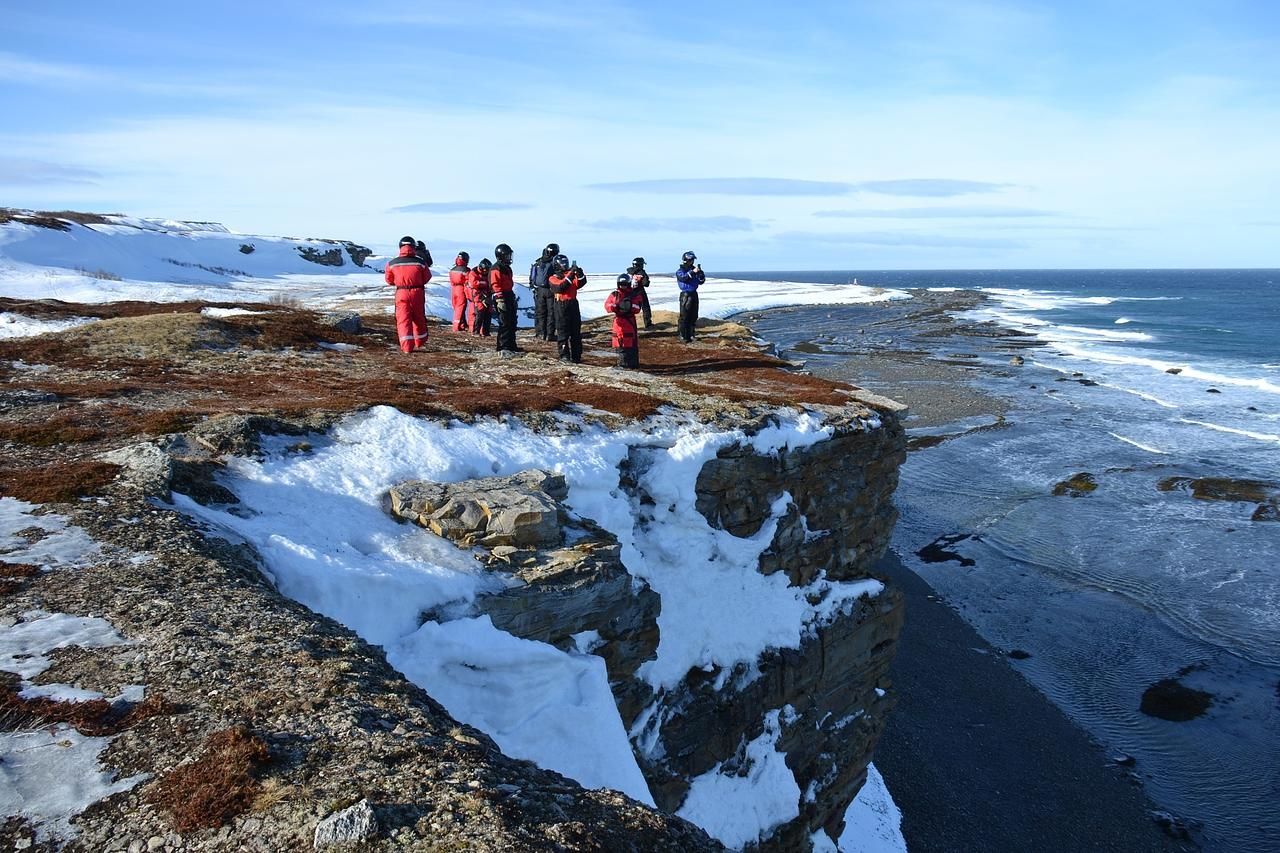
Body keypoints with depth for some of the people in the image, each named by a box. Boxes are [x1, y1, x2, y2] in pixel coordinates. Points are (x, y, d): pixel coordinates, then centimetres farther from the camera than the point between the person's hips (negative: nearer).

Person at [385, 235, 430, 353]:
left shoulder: (392, 263, -4)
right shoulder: (421, 262, -7)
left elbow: (389, 280, 6)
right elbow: (427, 278, 3)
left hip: (401, 293, -1)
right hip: (418, 293, 1)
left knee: (403, 320, 3)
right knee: (419, 318, 17)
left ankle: (406, 346, -7)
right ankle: (420, 342, 31)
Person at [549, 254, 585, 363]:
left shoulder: (571, 275, 13)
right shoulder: (553, 279, 2)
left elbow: (580, 283, -2)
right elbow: (561, 286, -17)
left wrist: (579, 273, -19)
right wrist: (570, 274, -22)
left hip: (573, 304, 4)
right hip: (562, 306, -4)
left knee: (576, 331, 6)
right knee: (563, 332, -3)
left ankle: (576, 355, 12)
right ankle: (564, 355, 1)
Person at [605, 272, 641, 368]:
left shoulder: (634, 295, -3)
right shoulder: (614, 294, 5)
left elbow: (637, 309, -9)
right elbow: (607, 305, -2)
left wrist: (630, 306, -26)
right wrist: (614, 306, -20)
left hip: (629, 321, -3)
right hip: (618, 321, 3)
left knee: (631, 342, -4)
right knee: (619, 342, 6)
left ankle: (633, 363, 2)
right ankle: (622, 362, 16)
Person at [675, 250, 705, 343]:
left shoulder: (693, 269, 10)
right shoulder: (680, 271, -5)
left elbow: (701, 281, 8)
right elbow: (684, 278, -26)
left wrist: (700, 272, -9)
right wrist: (693, 272, -36)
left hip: (694, 294, 6)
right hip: (685, 295, -6)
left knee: (693, 316, 11)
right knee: (684, 317, -7)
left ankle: (691, 335, 22)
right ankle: (684, 336, -5)